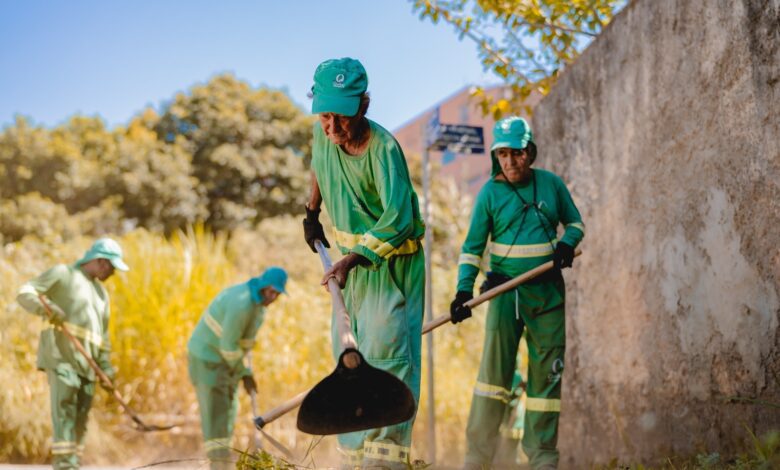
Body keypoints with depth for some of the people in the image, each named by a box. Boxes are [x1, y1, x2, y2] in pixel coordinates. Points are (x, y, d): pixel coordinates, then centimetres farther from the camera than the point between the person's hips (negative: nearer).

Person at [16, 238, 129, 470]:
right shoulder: (63, 274, 2)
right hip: (60, 355, -7)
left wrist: (105, 367, 16)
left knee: (81, 416, 4)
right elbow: (25, 293, -6)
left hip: (86, 361, 7)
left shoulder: (101, 292, 24)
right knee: (64, 405, -18)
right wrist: (45, 307, -25)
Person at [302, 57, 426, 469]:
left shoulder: (383, 149, -26)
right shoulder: (323, 133, -5)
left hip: (392, 262, -8)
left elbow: (397, 219, -36)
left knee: (386, 355, -14)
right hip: (353, 256, 8)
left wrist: (351, 260, -45)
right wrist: (311, 213, 25)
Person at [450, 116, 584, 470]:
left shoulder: (551, 184, 5)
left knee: (547, 372, 5)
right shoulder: (490, 193, -1)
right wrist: (464, 290, -14)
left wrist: (567, 243, -6)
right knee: (495, 364, -15)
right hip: (506, 287, -3)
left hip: (548, 290, 3)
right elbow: (472, 247, -1)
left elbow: (575, 222, 17)